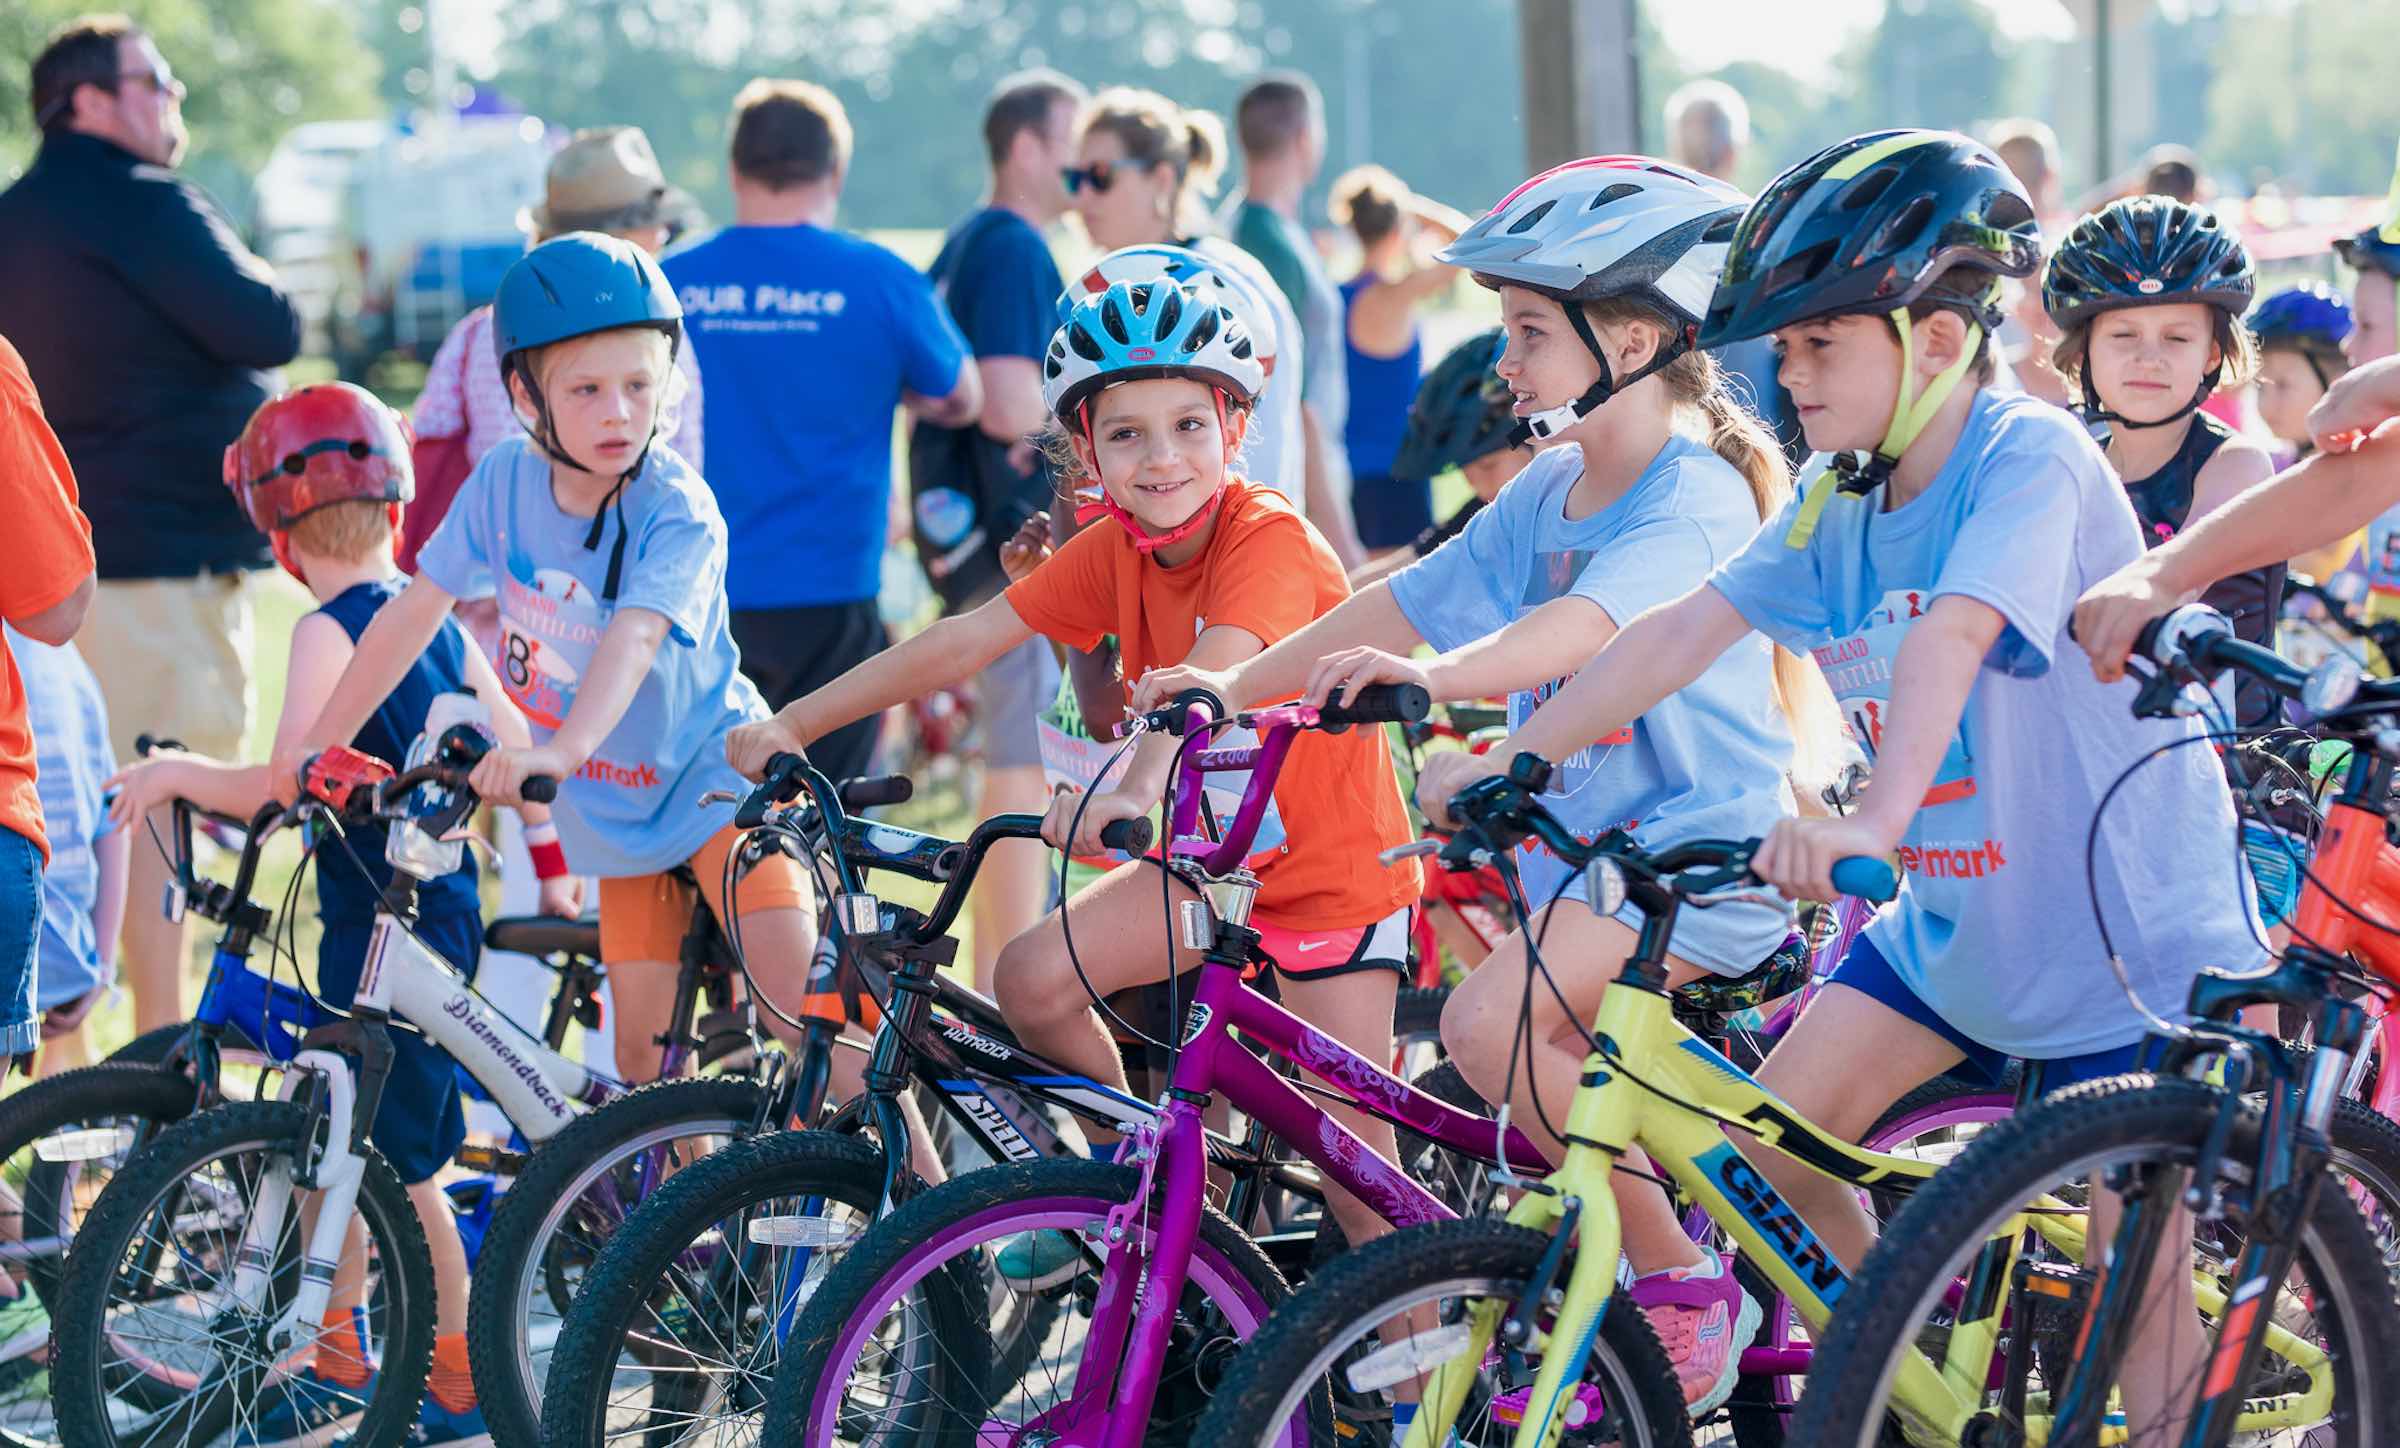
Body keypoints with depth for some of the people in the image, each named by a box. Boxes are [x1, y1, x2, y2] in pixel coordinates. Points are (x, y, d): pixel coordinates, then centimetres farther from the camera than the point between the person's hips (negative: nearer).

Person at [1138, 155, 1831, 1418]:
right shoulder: (1549, 491, 10)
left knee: (1490, 1021, -26)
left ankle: (1684, 1280, -16)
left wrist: (1441, 673, -50)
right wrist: (1240, 684, -1)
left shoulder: (1696, 495, -16)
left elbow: (1593, 618, -34)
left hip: (1700, 842, -9)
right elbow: (1412, 602, 9)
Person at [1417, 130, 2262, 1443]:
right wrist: (1504, 759, -7)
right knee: (1774, 1135, 0)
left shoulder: (2027, 458, -23)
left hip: (2119, 916, -7)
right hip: (1955, 915, 7)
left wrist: (1874, 820, -54)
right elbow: (1683, 632, 0)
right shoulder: (1838, 496, 1)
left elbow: (1952, 636, -39)